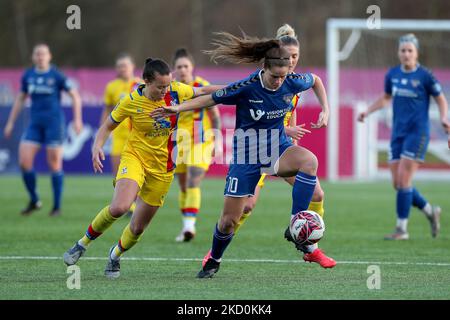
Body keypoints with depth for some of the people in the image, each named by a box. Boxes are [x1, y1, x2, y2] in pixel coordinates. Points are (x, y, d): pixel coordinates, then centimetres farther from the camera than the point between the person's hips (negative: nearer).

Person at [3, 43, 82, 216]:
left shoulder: (56, 75, -4)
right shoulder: (28, 75, 8)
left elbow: (75, 96, -1)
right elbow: (20, 99, 18)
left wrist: (77, 120, -9)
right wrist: (10, 122, 15)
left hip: (54, 122, -4)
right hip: (35, 124, 4)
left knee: (55, 164, -2)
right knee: (24, 161, -8)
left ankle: (57, 206, 8)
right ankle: (34, 200, 9)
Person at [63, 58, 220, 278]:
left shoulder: (176, 91, -9)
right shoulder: (132, 101, -14)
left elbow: (203, 91, 10)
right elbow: (108, 126, -1)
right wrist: (97, 146, -18)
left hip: (162, 167, 3)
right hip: (135, 157, -3)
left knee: (138, 227, 7)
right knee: (119, 207, -29)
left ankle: (115, 254, 38)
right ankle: (83, 243, -5)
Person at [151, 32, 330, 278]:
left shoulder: (292, 83, -12)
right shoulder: (246, 88, -21)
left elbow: (315, 80, 11)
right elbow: (211, 99, -8)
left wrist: (325, 110, 1)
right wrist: (178, 108, -18)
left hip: (278, 148, 2)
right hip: (247, 155, -2)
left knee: (309, 160, -34)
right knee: (229, 220, 1)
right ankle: (214, 261, 33)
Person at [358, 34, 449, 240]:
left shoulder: (425, 76, -8)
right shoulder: (392, 74, 7)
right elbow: (386, 98, 23)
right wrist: (367, 112, 11)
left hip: (418, 132, -6)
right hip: (398, 132, 6)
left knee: (404, 180, -11)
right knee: (397, 183, 3)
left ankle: (402, 229, -4)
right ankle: (430, 211, 25)